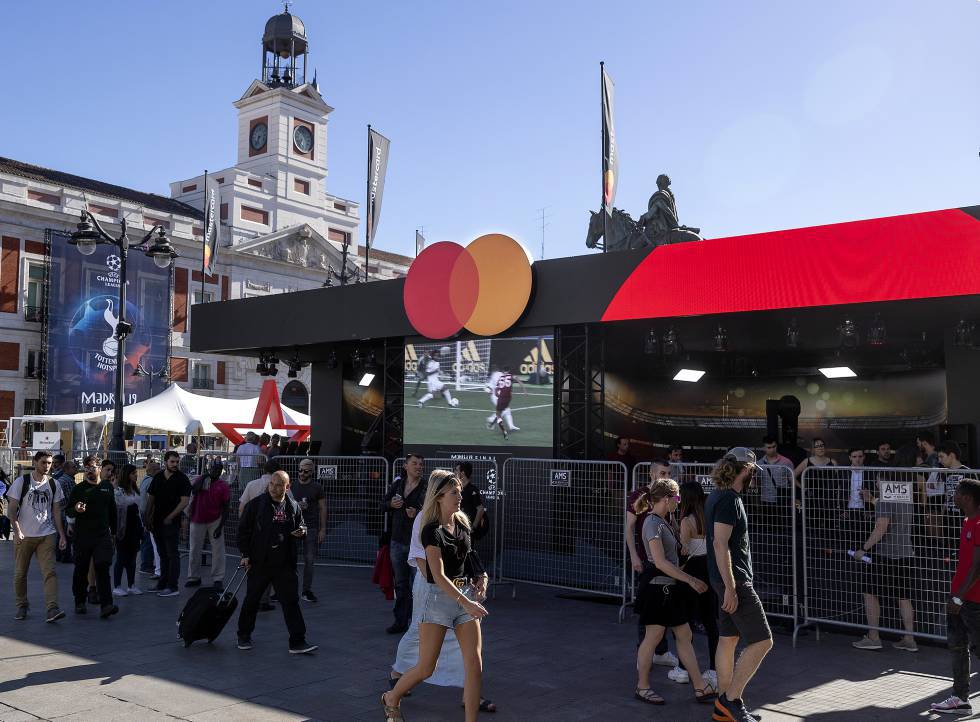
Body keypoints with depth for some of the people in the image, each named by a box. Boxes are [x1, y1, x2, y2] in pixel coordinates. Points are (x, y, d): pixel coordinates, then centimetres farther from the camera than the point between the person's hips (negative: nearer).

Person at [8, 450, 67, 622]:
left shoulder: (54, 484, 7)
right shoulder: (21, 482, -2)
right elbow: (11, 509, -5)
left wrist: (62, 535, 6)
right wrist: (17, 531, -16)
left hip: (47, 535, 2)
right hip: (24, 535, -1)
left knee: (50, 571, -10)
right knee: (20, 573, 9)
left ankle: (52, 609, -16)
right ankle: (22, 606, 27)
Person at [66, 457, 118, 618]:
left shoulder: (108, 487, 10)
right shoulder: (79, 489, 3)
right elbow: (68, 512, 3)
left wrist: (113, 531, 18)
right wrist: (76, 509, -20)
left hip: (103, 535, 0)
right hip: (82, 536, 0)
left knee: (103, 568, -10)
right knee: (81, 570, 8)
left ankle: (106, 605, -16)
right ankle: (80, 602, 25)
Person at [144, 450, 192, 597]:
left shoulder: (182, 479, -6)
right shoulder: (158, 478, 10)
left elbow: (184, 501, -12)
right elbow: (151, 498, 13)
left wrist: (170, 517, -14)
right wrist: (148, 517, 4)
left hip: (172, 521, -6)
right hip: (157, 521, 6)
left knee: (172, 554, -5)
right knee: (162, 553, 14)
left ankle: (173, 587, -2)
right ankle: (162, 584, 22)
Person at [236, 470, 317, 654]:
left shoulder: (293, 506, 6)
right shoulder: (256, 504, -4)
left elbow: (300, 528, 19)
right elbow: (243, 529, -1)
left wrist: (301, 532, -5)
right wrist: (245, 554, -6)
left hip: (285, 564, 2)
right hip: (259, 563, -2)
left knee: (291, 601, -1)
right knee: (252, 600, 12)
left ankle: (297, 642, 2)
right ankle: (244, 636, 32)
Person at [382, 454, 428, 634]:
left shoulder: (426, 488, -7)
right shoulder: (397, 484, 8)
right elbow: (383, 505, 16)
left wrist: (417, 514, -27)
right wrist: (391, 504, -5)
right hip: (398, 540, 5)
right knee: (400, 583, 14)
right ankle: (400, 621, 23)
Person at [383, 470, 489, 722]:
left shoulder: (463, 523, 6)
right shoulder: (432, 531, -14)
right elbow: (438, 576, -20)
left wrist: (480, 577, 4)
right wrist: (466, 603, -26)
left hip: (466, 596, 6)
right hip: (439, 598, -5)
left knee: (475, 665, -4)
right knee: (425, 668, 4)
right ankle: (391, 699, 31)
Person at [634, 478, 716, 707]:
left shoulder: (663, 521, 12)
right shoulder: (653, 523, -17)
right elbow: (660, 562, -23)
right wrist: (691, 580, -20)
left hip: (670, 587, 10)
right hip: (658, 587, -10)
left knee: (684, 635, 10)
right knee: (653, 637, 1)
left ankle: (700, 688, 15)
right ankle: (642, 687, 14)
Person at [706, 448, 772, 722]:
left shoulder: (717, 496, 14)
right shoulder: (729, 499, -17)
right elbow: (720, 544, -23)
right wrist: (730, 587, -23)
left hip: (729, 579, 10)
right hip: (734, 580, -10)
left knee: (728, 639, 13)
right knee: (762, 641, -6)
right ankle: (731, 699, -1)